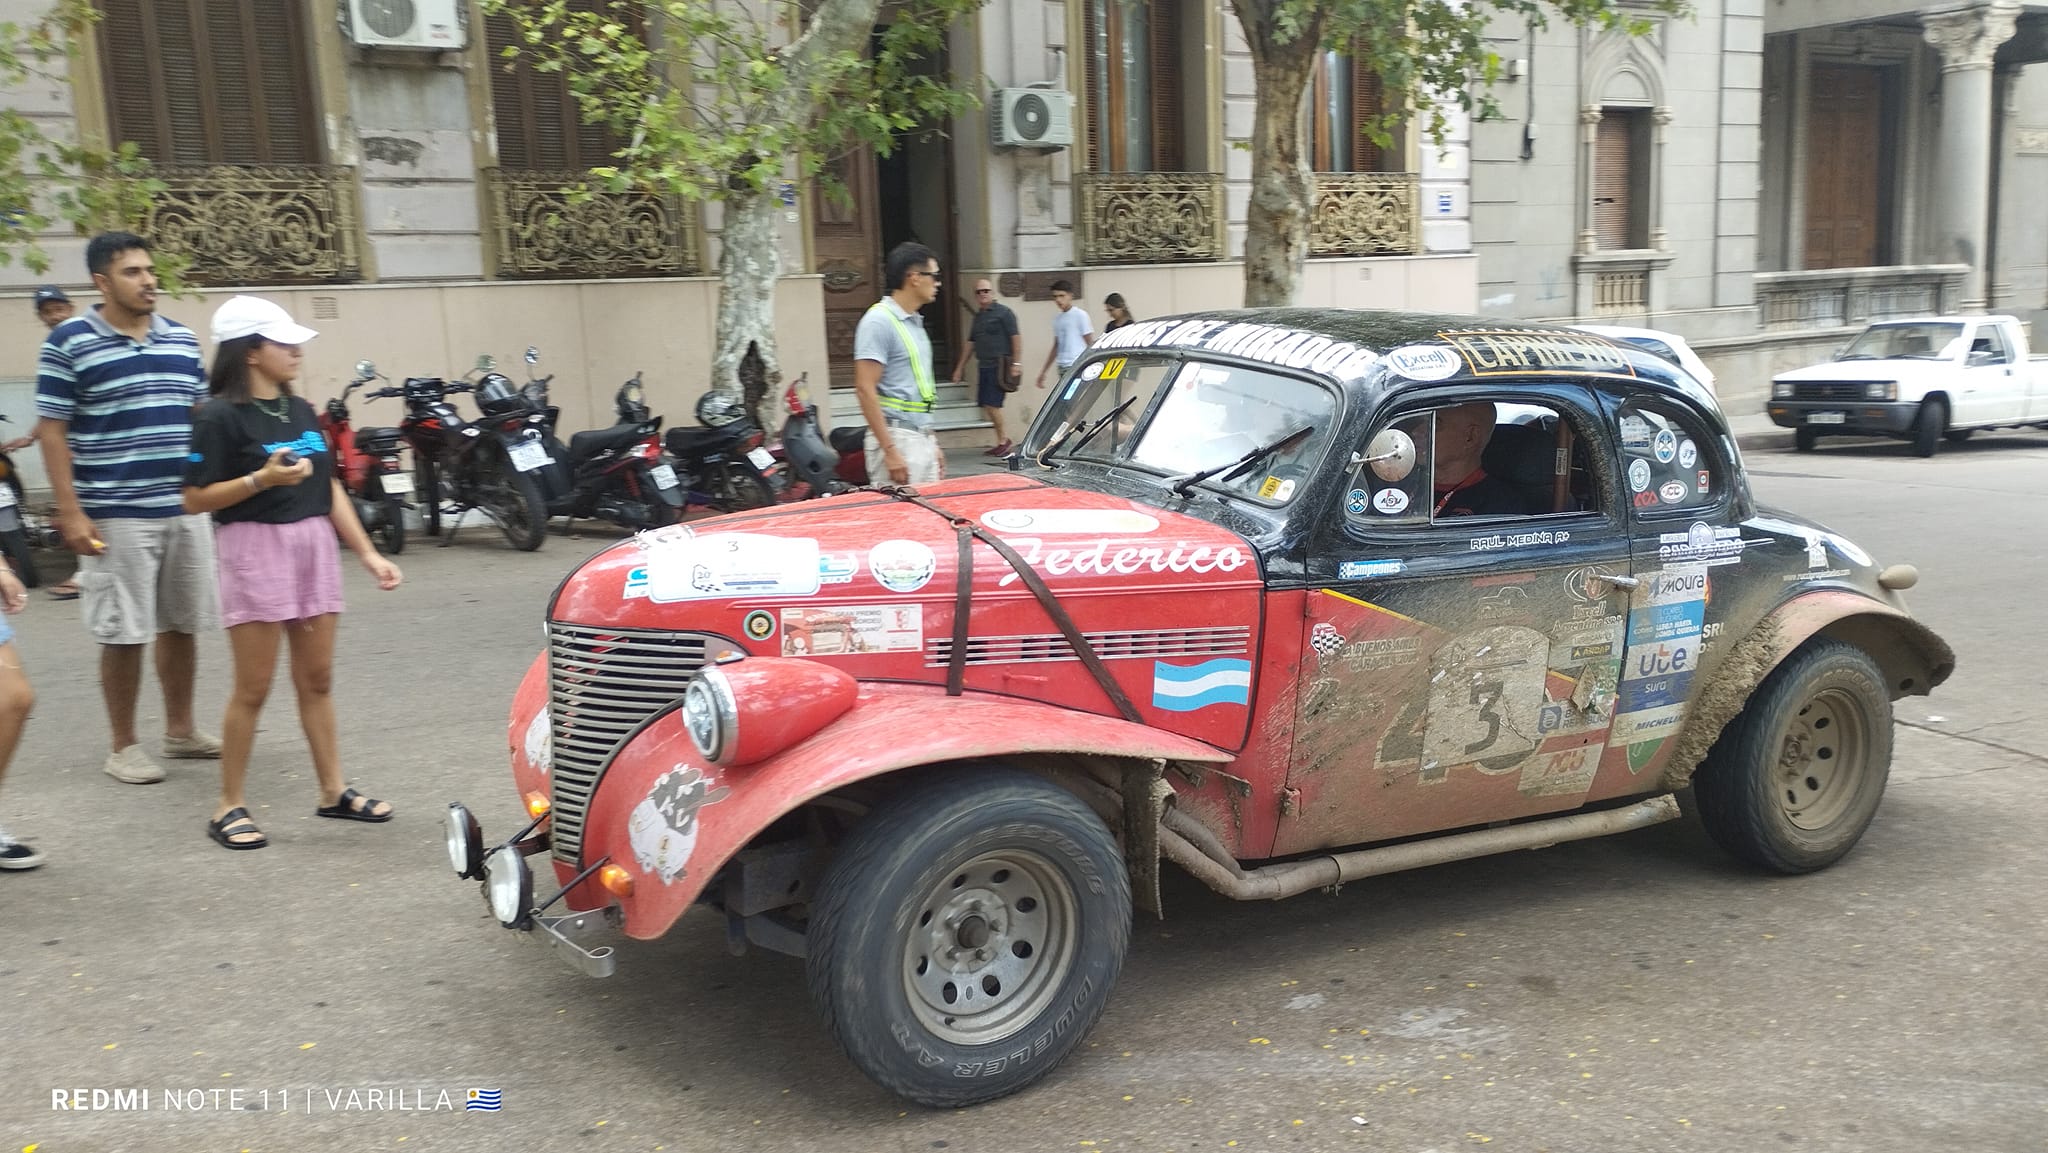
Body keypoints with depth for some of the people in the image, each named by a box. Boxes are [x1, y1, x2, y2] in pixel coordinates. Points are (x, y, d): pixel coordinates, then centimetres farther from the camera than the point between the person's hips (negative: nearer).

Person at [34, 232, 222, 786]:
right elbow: (52, 430, -5)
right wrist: (71, 512, -11)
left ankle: (180, 729, 26)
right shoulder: (69, 342, -4)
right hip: (115, 516, -5)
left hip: (186, 510, 5)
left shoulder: (183, 340, 10)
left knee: (182, 625, 12)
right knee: (123, 633, 1)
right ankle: (124, 745, 13)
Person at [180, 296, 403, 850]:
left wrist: (368, 553, 8)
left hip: (315, 547, 6)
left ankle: (333, 791, 19)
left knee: (317, 680, 12)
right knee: (253, 688, -1)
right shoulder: (220, 417, -9)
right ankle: (229, 807, 10)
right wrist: (262, 478, -23)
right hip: (255, 550, -6)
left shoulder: (301, 410, 11)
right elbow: (196, 499, -11)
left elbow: (331, 489, 12)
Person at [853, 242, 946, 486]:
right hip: (896, 437, -9)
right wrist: (890, 451, -22)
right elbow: (865, 388, -18)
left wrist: (933, 444, 21)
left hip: (923, 438, 9)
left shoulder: (915, 322, 17)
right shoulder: (879, 321, -12)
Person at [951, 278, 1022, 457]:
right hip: (983, 366, 8)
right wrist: (960, 367, 24)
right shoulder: (978, 316, 19)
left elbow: (1016, 337, -10)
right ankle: (1003, 439, 16)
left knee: (992, 404, -12)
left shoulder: (1003, 312, -4)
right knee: (986, 405, 5)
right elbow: (971, 343, 24)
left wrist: (1017, 363, -17)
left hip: (999, 366, -8)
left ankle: (1002, 440, 2)